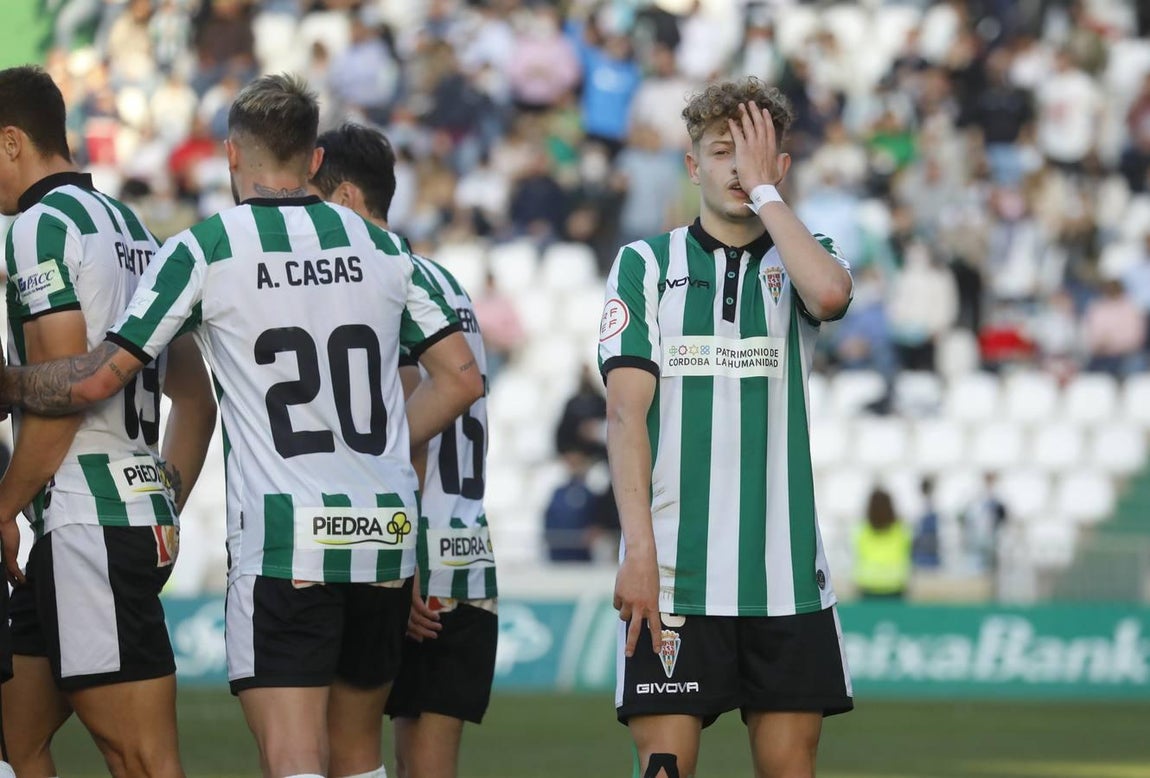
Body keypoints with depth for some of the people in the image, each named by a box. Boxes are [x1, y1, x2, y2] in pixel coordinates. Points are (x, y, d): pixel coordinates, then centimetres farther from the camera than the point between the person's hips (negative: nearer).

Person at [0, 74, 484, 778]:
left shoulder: (203, 250, -3)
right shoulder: (383, 248, 10)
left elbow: (97, 378, -3)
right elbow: (462, 378, 12)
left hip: (282, 539, -5)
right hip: (387, 531, 5)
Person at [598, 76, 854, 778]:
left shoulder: (802, 257, 11)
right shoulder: (645, 266, 6)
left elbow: (829, 293, -16)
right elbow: (627, 413, -2)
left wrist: (762, 187, -7)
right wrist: (638, 552, -12)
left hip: (787, 575, 2)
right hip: (671, 572, -2)